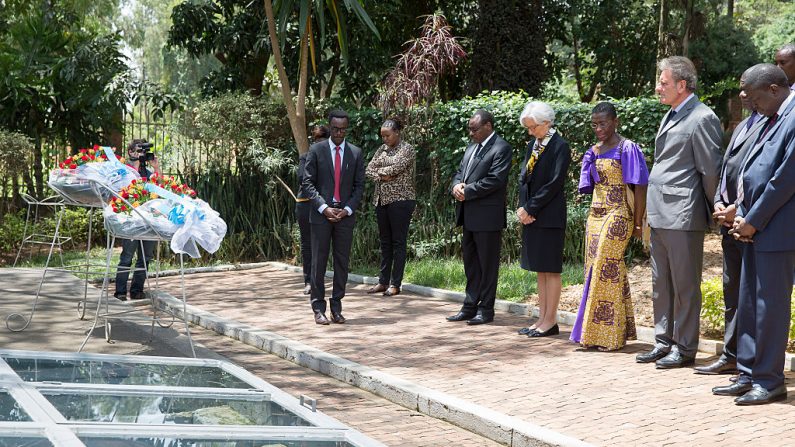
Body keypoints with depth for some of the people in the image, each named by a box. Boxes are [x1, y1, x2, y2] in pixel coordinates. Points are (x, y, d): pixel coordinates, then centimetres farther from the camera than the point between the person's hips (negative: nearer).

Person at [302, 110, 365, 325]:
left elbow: (359, 186, 7)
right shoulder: (316, 150, 2)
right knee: (319, 261, -1)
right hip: (321, 214, -2)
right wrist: (324, 208, -12)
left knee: (342, 262, 3)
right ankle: (318, 308, 4)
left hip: (345, 215, 2)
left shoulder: (356, 153, 7)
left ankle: (336, 307, 10)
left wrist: (347, 209, -7)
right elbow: (308, 182, -1)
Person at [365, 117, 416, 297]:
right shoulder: (382, 149, 14)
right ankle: (383, 282, 15)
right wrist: (382, 176, -11)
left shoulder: (407, 149, -5)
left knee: (398, 242, -3)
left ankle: (395, 284, -1)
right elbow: (369, 170, 7)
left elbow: (396, 167, -19)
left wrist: (379, 171, -3)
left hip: (400, 200, -7)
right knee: (385, 242, 10)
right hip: (381, 200, 7)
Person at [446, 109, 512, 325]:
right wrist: (456, 185, -4)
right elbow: (460, 172, 20)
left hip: (487, 216, -9)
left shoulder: (501, 148, -10)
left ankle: (486, 310, 7)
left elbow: (495, 179, -19)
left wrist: (467, 191, -15)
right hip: (469, 216, 9)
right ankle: (470, 307, 20)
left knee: (487, 264, 0)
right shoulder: (471, 148, 18)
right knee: (470, 261, 13)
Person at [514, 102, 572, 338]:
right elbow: (524, 178, 13)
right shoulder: (533, 146, 14)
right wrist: (523, 208, -2)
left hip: (550, 216, -8)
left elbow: (554, 183, -15)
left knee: (550, 269, -3)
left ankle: (551, 321, 1)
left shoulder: (560, 146, -10)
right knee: (540, 269, 10)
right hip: (531, 216, 8)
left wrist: (530, 208, -13)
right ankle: (543, 318, 15)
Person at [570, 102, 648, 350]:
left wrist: (638, 223, -12)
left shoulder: (627, 149, -7)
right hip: (595, 216, 7)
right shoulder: (594, 152, 13)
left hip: (617, 217, -7)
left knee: (606, 272, -8)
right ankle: (594, 334, 13)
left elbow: (639, 187, -10)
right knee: (595, 271, 7)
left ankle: (609, 336, -1)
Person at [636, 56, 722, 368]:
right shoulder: (671, 116, 17)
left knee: (685, 285, -1)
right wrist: (650, 212, 16)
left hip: (683, 216, -9)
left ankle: (684, 348, 7)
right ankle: (664, 342, 23)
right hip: (660, 214, 9)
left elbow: (711, 171, -11)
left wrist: (713, 211, -3)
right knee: (661, 284, 14)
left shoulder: (702, 118, -12)